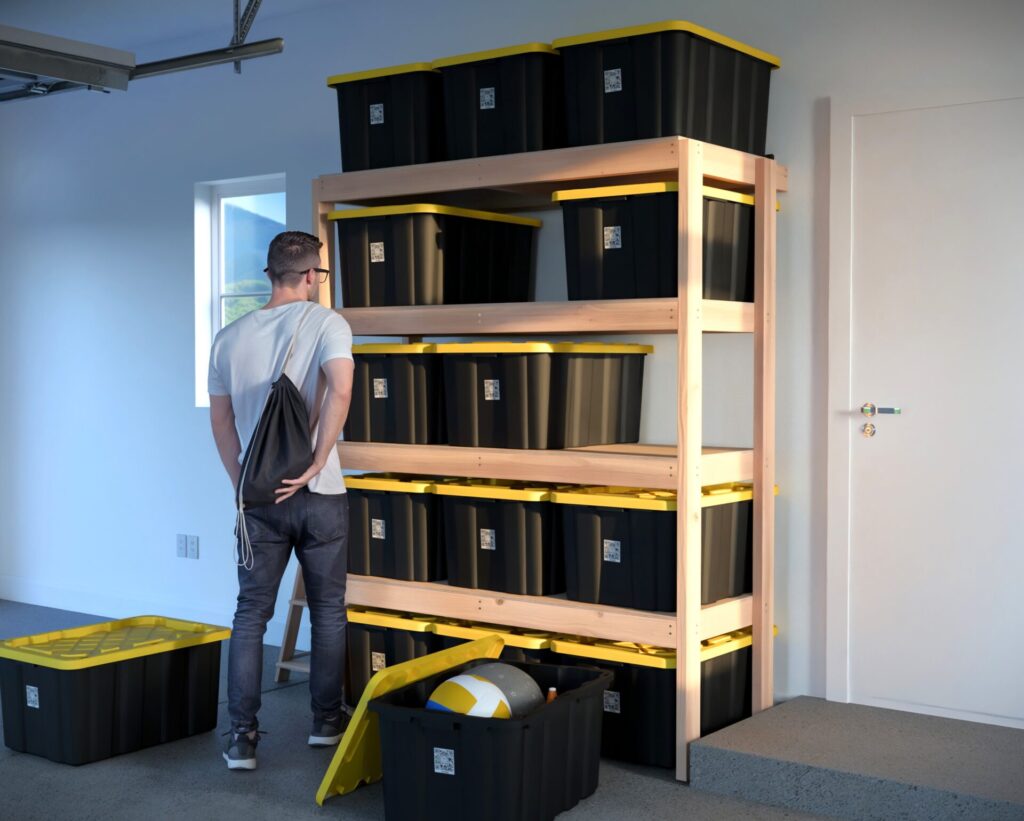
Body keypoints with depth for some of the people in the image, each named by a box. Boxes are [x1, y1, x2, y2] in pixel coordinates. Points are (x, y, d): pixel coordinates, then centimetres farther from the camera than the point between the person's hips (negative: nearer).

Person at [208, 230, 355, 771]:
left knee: (251, 614, 8)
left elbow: (220, 419, 10)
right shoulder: (327, 324, -7)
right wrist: (315, 464, -18)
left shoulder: (229, 337, 7)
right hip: (319, 495, -3)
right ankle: (326, 721, 23)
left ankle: (242, 737, 5)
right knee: (327, 611, 13)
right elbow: (340, 391, -23)